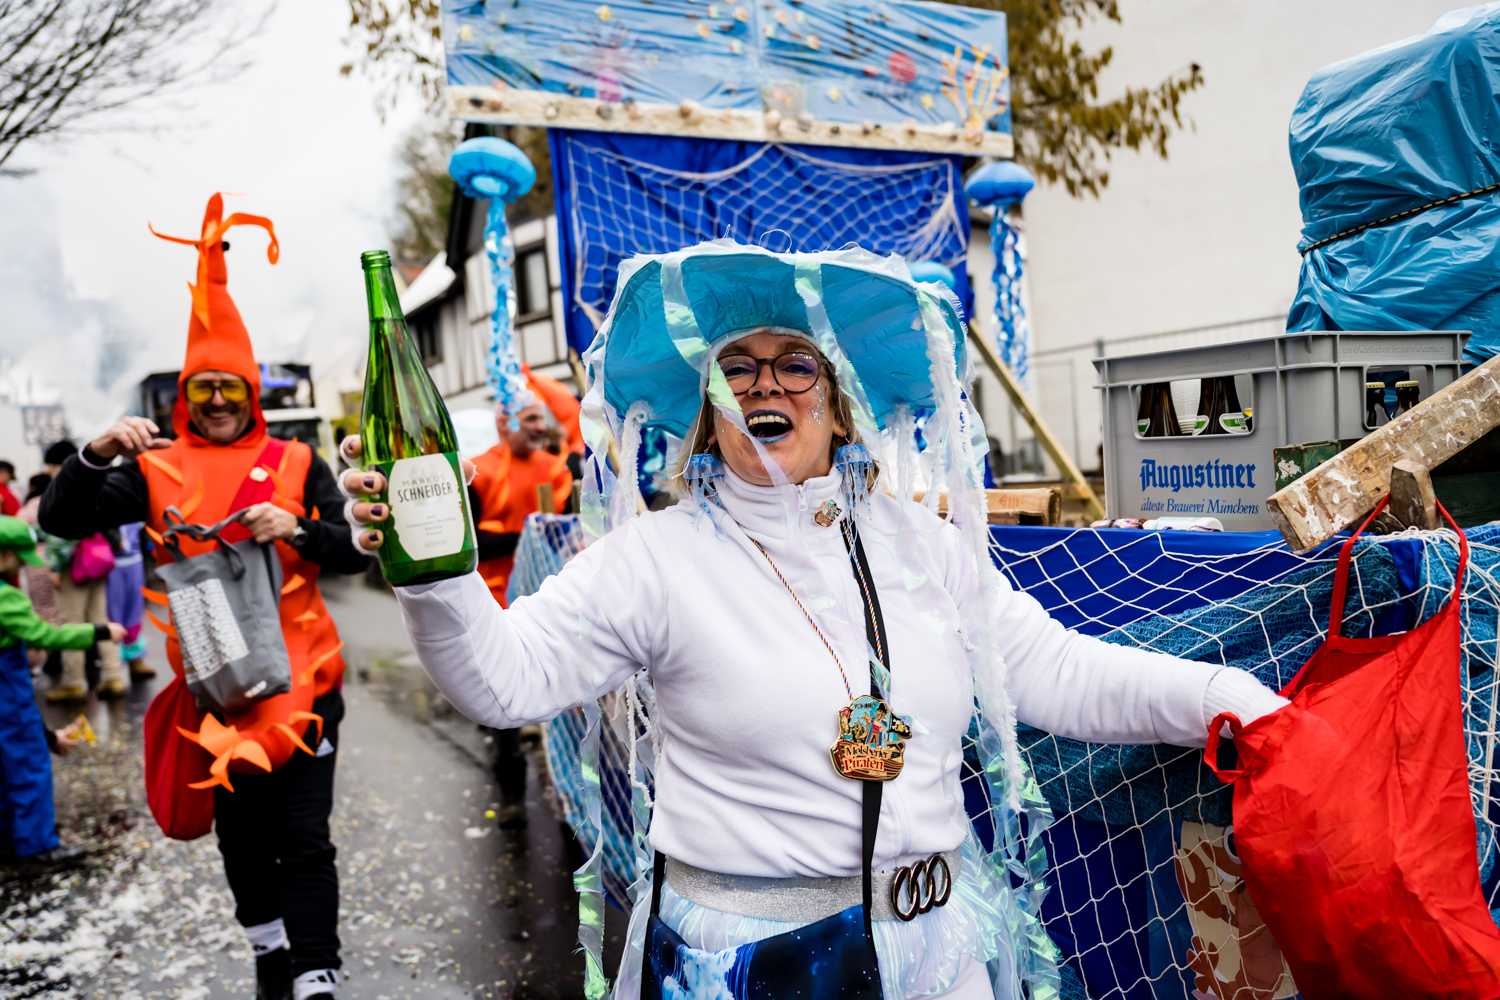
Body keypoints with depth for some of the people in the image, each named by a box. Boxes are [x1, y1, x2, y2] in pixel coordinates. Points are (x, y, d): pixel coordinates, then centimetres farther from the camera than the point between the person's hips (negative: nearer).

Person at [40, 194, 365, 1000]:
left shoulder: (296, 464, 3)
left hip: (298, 675, -2)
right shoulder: (156, 469, 5)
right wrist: (97, 452, -18)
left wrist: (297, 530, -21)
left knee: (303, 836, -1)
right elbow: (62, 519, -3)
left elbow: (353, 550, -3)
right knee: (240, 836, 16)